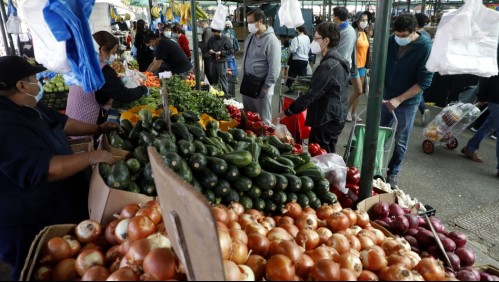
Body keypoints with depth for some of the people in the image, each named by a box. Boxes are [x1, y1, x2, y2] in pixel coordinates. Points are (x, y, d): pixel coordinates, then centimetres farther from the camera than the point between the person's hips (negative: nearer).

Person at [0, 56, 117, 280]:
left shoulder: (27, 107, 3)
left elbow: (62, 122, 18)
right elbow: (42, 169, -38)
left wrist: (98, 129, 16)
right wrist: (91, 157, -33)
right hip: (30, 225, -10)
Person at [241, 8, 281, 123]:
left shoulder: (271, 40, -16)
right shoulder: (250, 37, 9)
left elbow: (274, 67, -18)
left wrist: (267, 86, -18)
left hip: (261, 87, -8)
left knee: (263, 120, 3)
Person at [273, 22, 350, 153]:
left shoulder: (328, 65, -22)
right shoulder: (338, 60, 10)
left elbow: (312, 95, -23)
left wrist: (286, 112, -19)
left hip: (327, 120, -10)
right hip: (334, 117, 10)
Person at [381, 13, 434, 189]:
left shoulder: (426, 48, -17)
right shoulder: (391, 41, -6)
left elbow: (424, 82, -17)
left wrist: (399, 99, -22)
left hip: (407, 102, -3)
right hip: (385, 97, 4)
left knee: (400, 141, 9)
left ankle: (393, 172, 27)